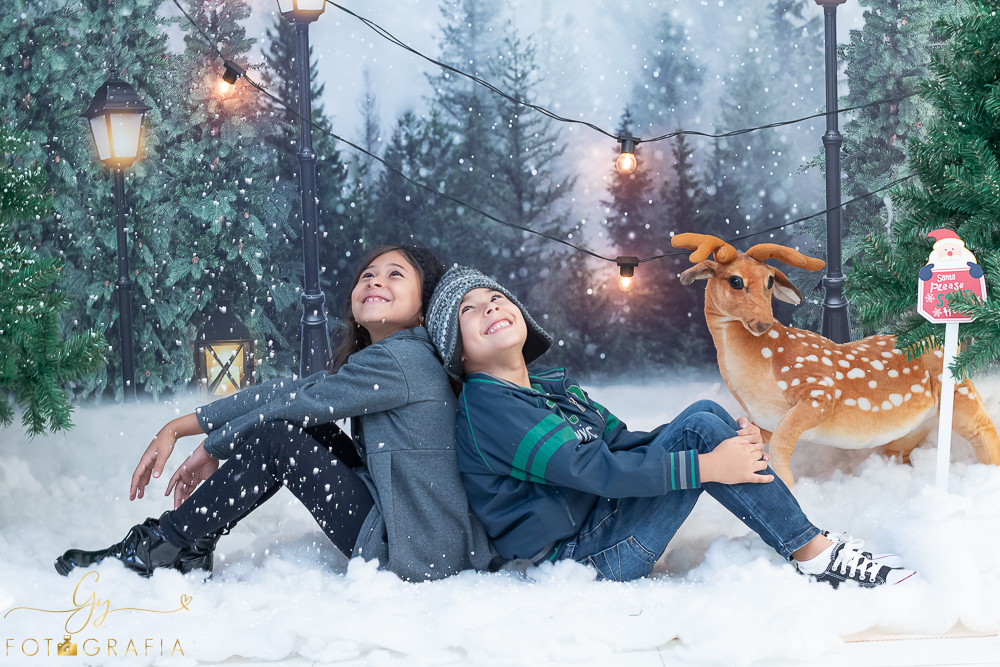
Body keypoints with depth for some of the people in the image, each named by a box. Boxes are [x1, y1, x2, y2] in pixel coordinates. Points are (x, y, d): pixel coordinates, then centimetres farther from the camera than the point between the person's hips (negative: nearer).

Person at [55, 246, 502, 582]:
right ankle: (191, 550, 12)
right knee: (299, 425, 9)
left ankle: (156, 550, 1)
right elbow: (279, 392, 10)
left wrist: (213, 449, 0)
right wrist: (175, 429, 6)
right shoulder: (368, 362, 14)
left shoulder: (402, 360, -16)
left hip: (417, 559, -9)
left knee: (277, 435, -12)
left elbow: (289, 402, -11)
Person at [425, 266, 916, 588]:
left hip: (605, 520, 9)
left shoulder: (552, 387, 17)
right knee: (699, 428, -17)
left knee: (705, 413, -2)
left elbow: (622, 442, 16)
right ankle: (815, 553, -12)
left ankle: (809, 544, -6)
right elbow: (594, 469, -22)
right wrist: (706, 465, -22)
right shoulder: (487, 409, -14)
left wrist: (724, 433, 3)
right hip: (583, 556, -9)